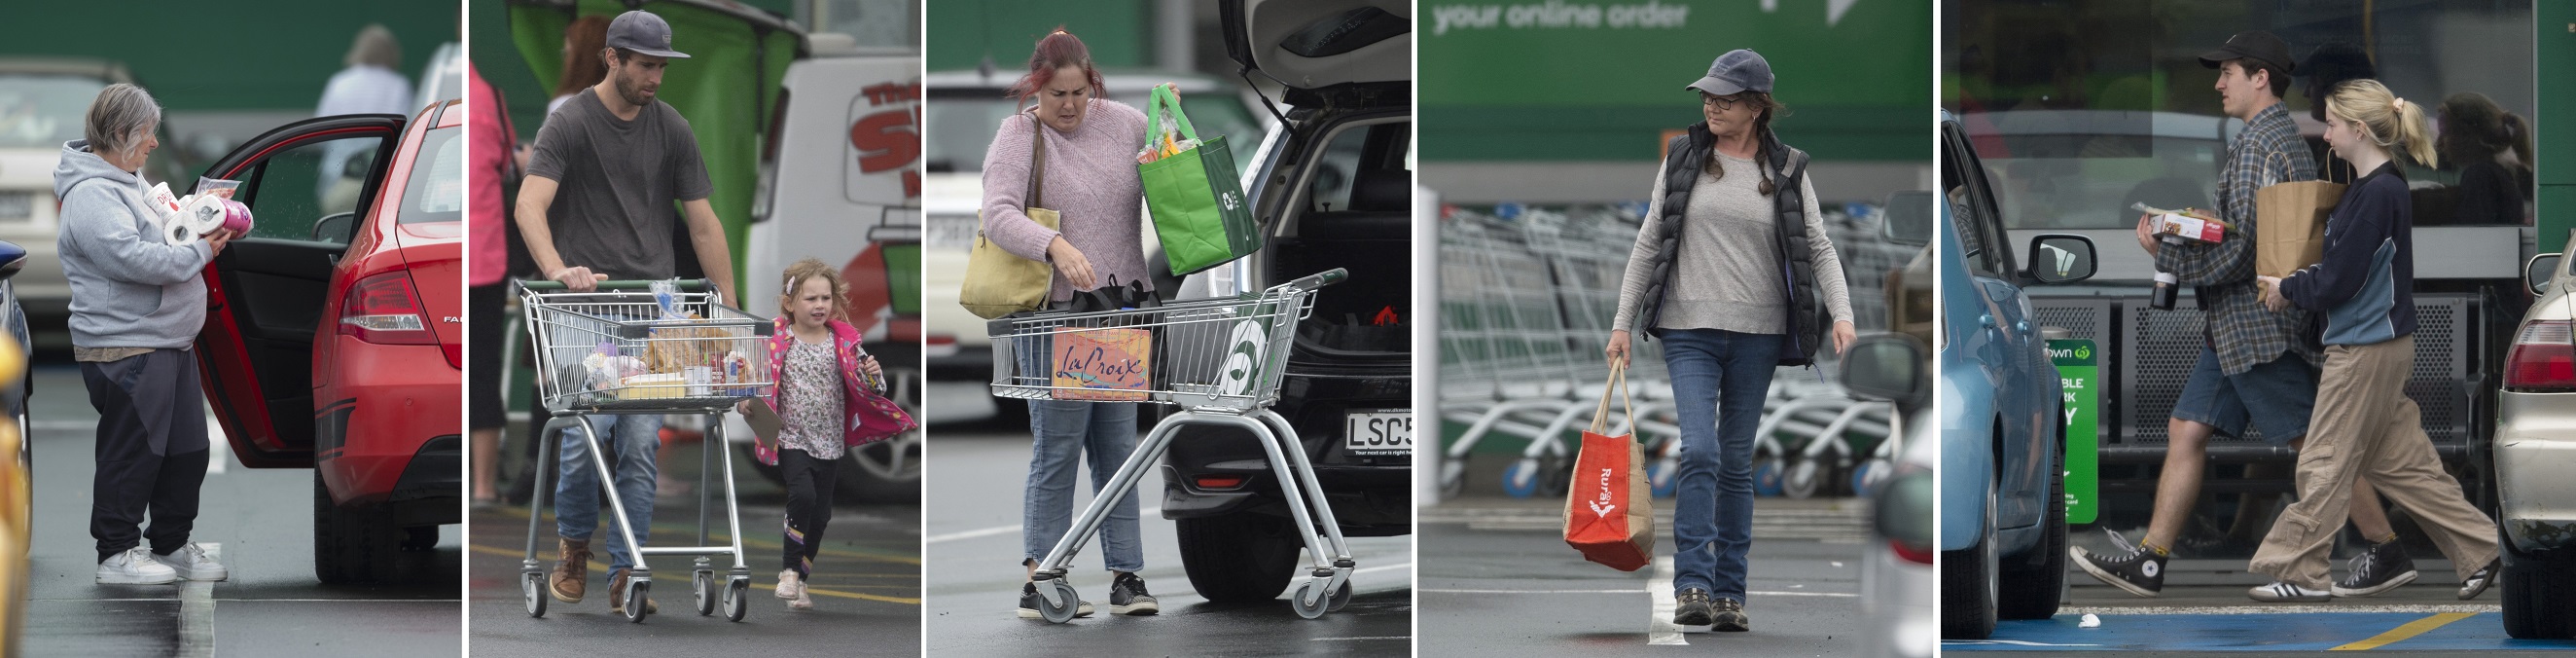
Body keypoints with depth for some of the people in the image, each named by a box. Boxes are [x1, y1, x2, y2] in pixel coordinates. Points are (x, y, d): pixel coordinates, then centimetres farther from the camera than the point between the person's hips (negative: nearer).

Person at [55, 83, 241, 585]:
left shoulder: (129, 182, 17)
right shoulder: (92, 195, -16)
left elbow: (161, 237, 30)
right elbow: (134, 258, -27)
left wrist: (213, 227, 11)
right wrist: (200, 251, -16)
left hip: (169, 344, 10)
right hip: (125, 350, -10)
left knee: (187, 450, 13)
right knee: (132, 451, -5)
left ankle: (172, 545, 23)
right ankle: (117, 553, 3)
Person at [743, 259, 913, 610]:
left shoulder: (844, 342, 0)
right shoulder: (777, 341, -6)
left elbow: (866, 389, 3)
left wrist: (873, 376, -18)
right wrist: (749, 401, -15)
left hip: (829, 442, 4)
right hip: (792, 438, -3)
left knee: (820, 514, 10)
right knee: (803, 493, -25)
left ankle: (800, 580, 27)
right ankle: (790, 570, -10)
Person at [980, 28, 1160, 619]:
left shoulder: (1125, 124, 8)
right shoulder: (1017, 139, -5)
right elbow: (998, 214, -20)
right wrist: (1057, 247, -36)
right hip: (1055, 311, -5)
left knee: (1119, 446, 7)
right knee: (1058, 447, -5)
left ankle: (1126, 574, 10)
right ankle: (1038, 581, -2)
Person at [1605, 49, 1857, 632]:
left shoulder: (1787, 170, 5)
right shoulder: (1683, 159, 5)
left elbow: (1819, 248, 4)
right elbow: (1648, 243, 9)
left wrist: (1842, 314, -11)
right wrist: (1623, 322, 6)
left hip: (1758, 331, 1)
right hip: (1689, 328, -1)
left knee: (1737, 462, 6)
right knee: (1700, 451, -15)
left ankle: (1729, 594, 10)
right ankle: (1692, 585, -16)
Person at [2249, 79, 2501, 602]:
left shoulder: (2378, 194, -19)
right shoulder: (2376, 187, 12)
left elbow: (2340, 281, -19)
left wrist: (2288, 290, -3)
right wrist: (2293, 285, 8)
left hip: (2366, 348, -10)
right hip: (2379, 343, 10)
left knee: (2325, 463, -2)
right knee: (2401, 461, 13)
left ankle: (2299, 572, 5)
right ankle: (2481, 549, 14)